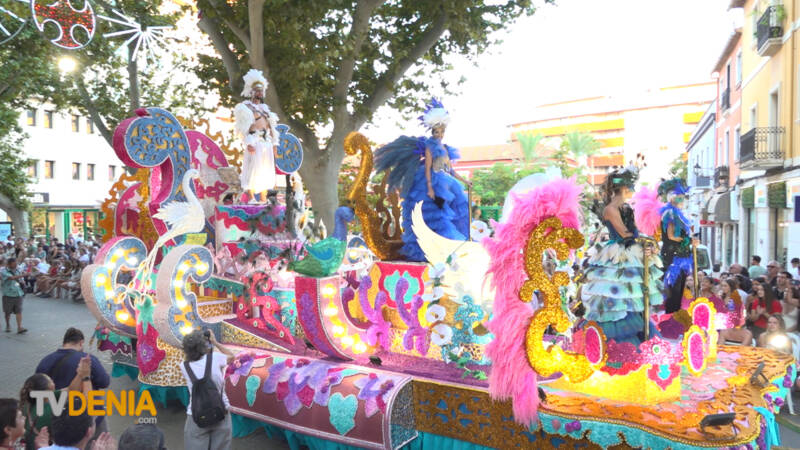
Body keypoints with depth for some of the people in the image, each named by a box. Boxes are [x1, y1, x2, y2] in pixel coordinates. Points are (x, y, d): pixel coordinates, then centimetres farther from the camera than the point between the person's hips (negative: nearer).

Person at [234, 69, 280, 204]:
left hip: (267, 143, 7)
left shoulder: (264, 108, 22)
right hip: (255, 143, -7)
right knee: (253, 169, -10)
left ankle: (264, 199, 12)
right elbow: (243, 127, -10)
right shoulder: (245, 107, 0)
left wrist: (274, 144, 13)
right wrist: (248, 143, -21)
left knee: (265, 171, 7)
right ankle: (251, 197, -9)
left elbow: (271, 127, 21)